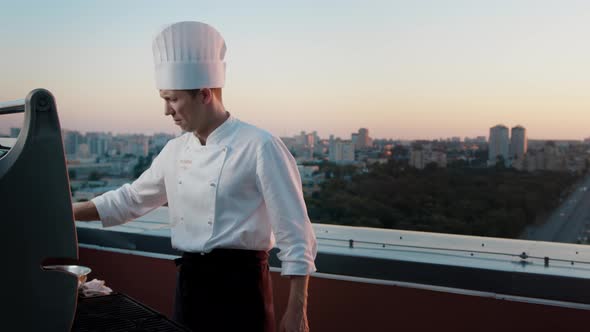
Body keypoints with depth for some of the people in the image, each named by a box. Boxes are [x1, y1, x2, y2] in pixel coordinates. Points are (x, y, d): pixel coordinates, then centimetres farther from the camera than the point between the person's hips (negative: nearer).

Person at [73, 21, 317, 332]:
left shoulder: (261, 147, -15)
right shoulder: (175, 151, 7)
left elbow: (295, 238, -14)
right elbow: (130, 199, 21)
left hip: (240, 286, -7)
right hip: (188, 284, 7)